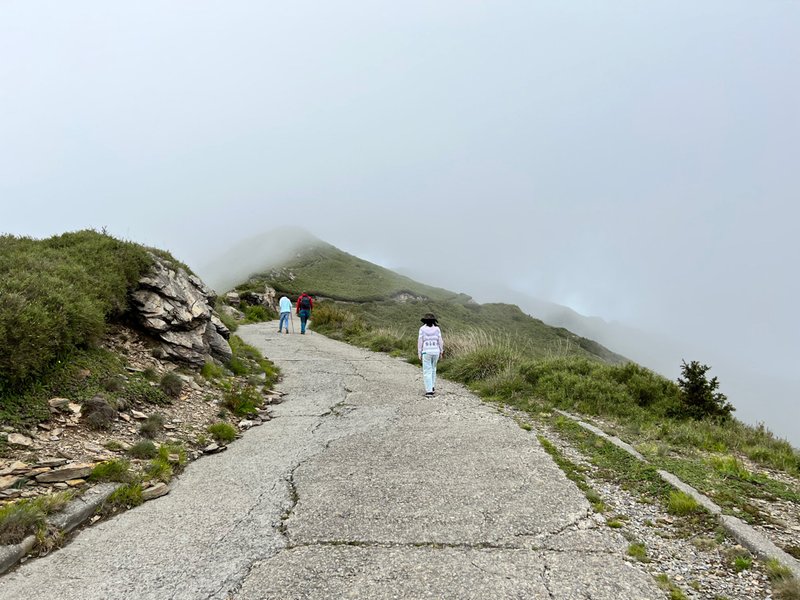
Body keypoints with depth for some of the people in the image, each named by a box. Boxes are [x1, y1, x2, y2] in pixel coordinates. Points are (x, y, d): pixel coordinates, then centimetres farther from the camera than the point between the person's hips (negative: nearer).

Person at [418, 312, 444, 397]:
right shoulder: (437, 329, 0)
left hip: (426, 352, -3)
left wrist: (419, 353, 0)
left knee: (427, 372, 0)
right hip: (435, 351, 3)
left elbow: (420, 341, -6)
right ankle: (432, 387, 30)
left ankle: (429, 391, -8)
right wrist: (441, 352, 9)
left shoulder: (422, 329, -5)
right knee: (433, 369, 24)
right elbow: (440, 341, 0)